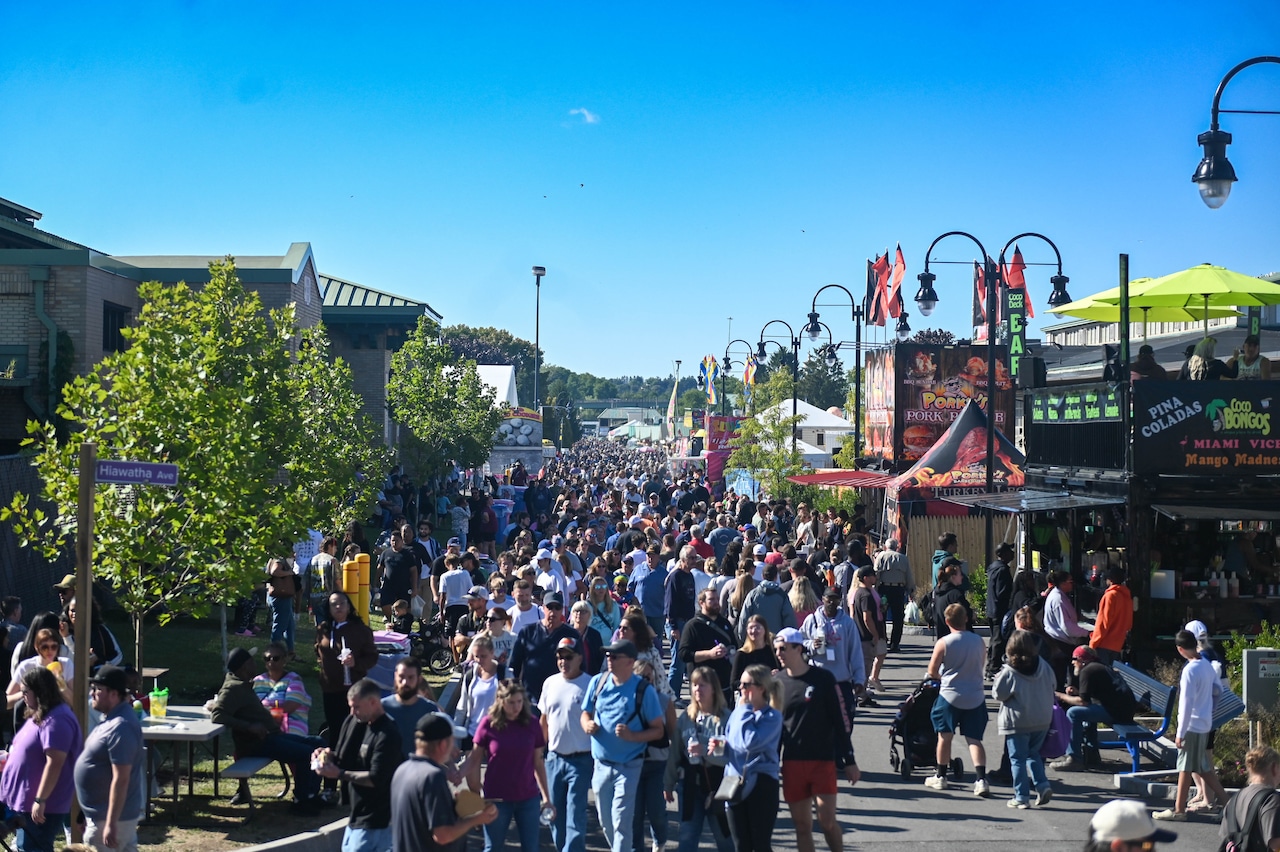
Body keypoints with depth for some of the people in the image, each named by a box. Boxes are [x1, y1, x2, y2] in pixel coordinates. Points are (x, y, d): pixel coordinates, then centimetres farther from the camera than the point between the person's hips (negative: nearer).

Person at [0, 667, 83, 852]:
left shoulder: (56, 720, -21)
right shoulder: (40, 716, 13)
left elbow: (54, 764, -26)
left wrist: (40, 800, -26)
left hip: (45, 806, -10)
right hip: (25, 800, 10)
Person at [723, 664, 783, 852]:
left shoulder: (772, 716, -9)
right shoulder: (737, 712, 10)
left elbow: (750, 742, -23)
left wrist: (745, 709, -14)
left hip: (761, 784, -6)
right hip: (734, 783, 6)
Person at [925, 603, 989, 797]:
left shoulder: (944, 642, -11)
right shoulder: (978, 641, -1)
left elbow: (932, 672, -7)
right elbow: (982, 663, 12)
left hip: (950, 695, -3)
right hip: (975, 697, 3)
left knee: (945, 736, 12)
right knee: (974, 739, 5)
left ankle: (940, 776, 22)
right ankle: (981, 779, -9)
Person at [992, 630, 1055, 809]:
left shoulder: (1009, 672, -17)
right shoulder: (1044, 667, -1)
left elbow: (998, 694, -10)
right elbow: (1051, 689, 10)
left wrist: (998, 678, 5)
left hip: (1017, 722, -5)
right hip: (1042, 720, 5)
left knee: (1018, 759, 4)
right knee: (1034, 754, 21)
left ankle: (1021, 796, 5)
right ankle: (1042, 784, 4)